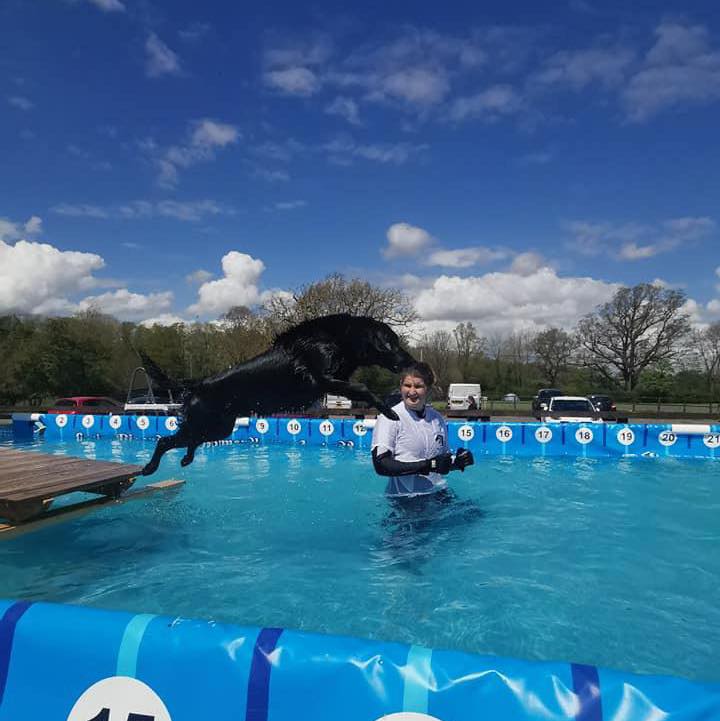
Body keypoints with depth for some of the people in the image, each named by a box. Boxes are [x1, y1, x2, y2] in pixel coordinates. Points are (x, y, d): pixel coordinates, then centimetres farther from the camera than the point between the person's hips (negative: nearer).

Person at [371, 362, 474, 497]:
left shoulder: (437, 418, 7)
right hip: (404, 497, -4)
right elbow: (381, 465, -18)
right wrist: (428, 465, -21)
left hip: (438, 493, 5)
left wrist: (458, 462, -4)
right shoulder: (389, 418, -10)